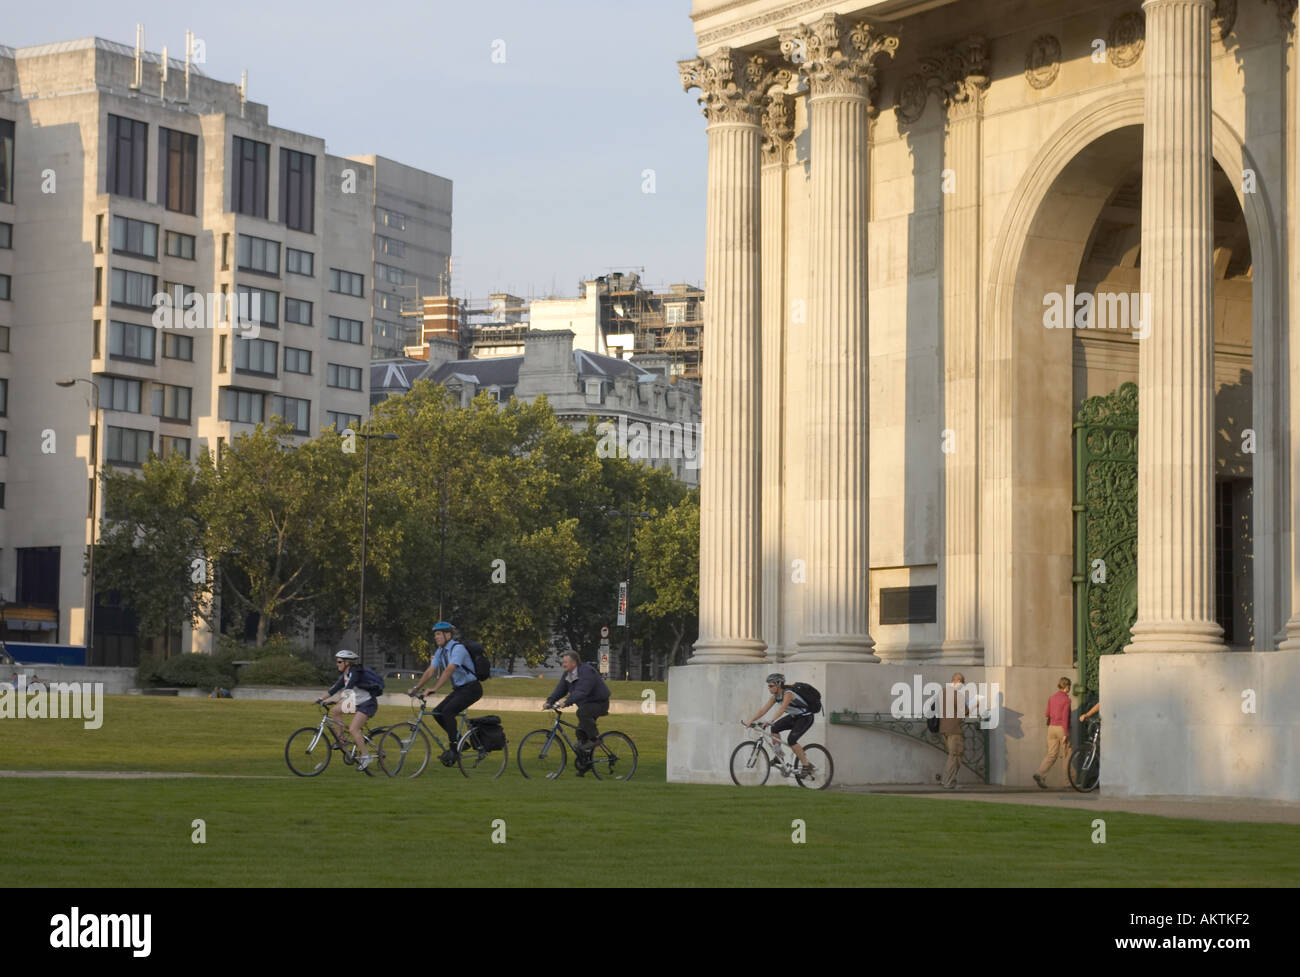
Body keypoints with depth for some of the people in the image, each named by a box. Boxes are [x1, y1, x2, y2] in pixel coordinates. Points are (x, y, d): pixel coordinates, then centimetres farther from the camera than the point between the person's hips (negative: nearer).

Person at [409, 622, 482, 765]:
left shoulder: (457, 648, -20)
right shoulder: (440, 652, 8)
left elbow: (449, 670, -31)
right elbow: (430, 671, 6)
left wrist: (434, 689, -38)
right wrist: (416, 687, -4)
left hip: (472, 688, -9)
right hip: (459, 689, 9)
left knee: (448, 711, -25)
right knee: (437, 713, -2)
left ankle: (454, 749, -21)